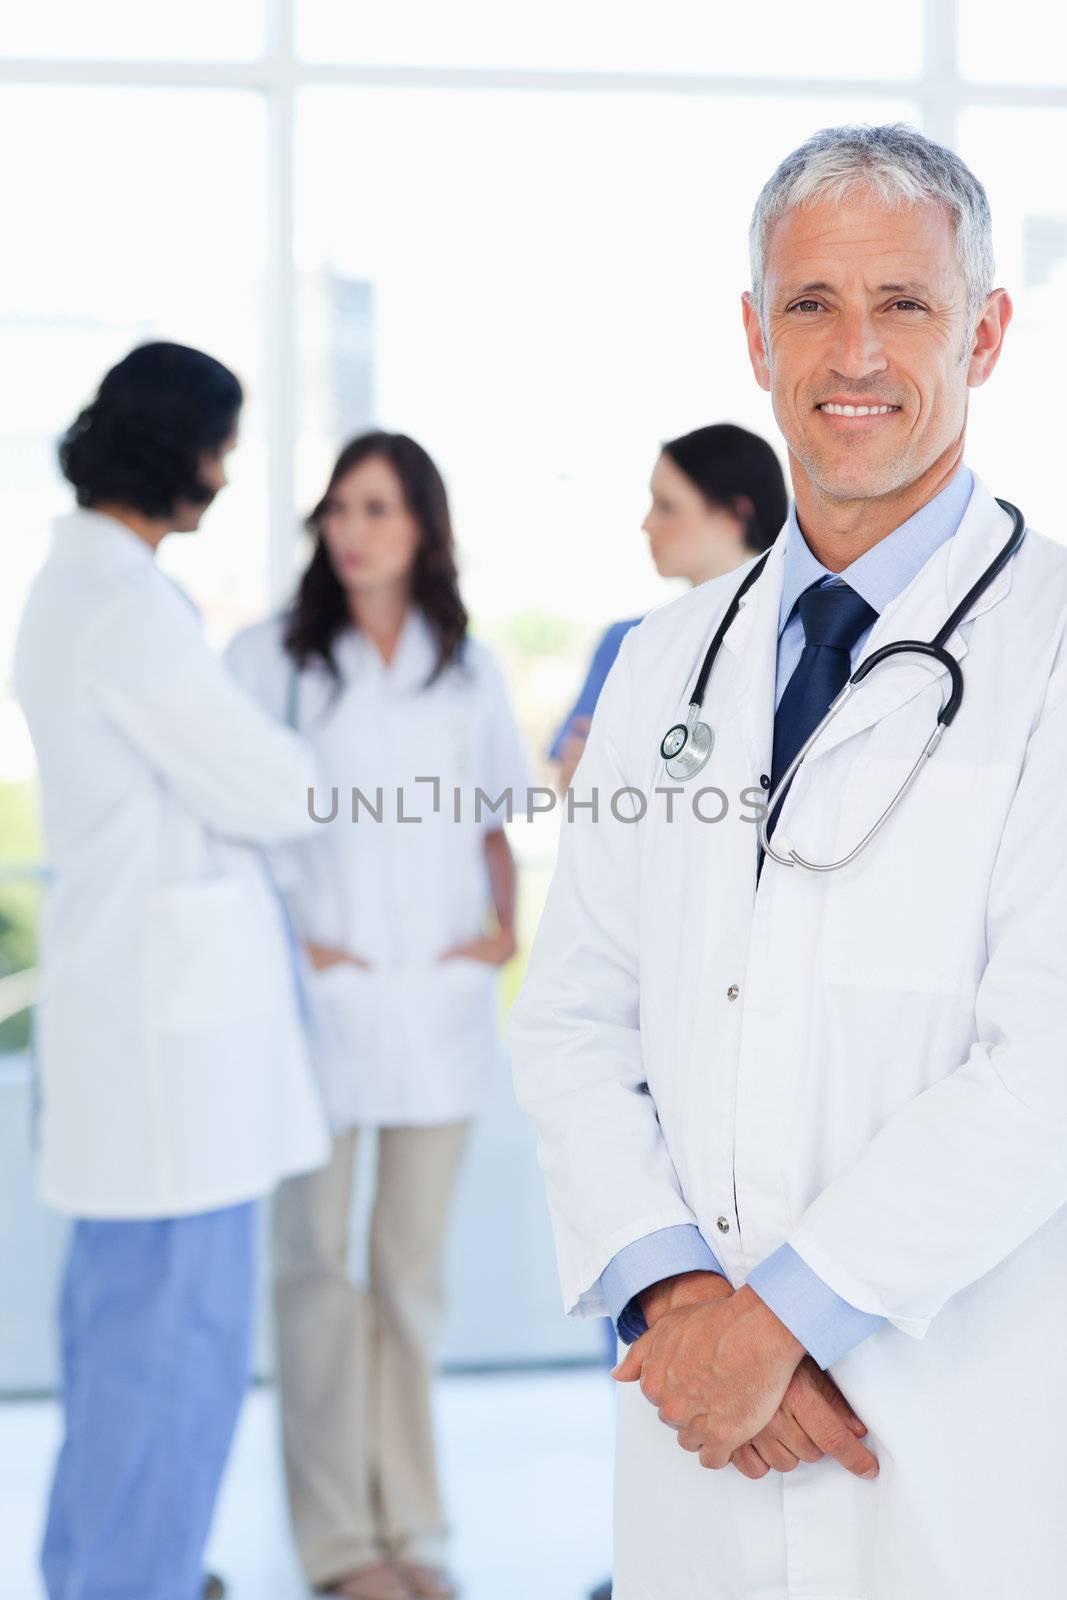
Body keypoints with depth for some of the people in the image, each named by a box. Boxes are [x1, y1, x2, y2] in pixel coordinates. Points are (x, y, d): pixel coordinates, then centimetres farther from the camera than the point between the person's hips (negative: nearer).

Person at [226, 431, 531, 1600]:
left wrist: (506, 927, 3)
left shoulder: (468, 670, 10)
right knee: (317, 1262, 0)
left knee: (414, 1266, 10)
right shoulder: (272, 659, -1)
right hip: (320, 997, -3)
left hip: (441, 998, 3)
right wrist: (282, 939, -10)